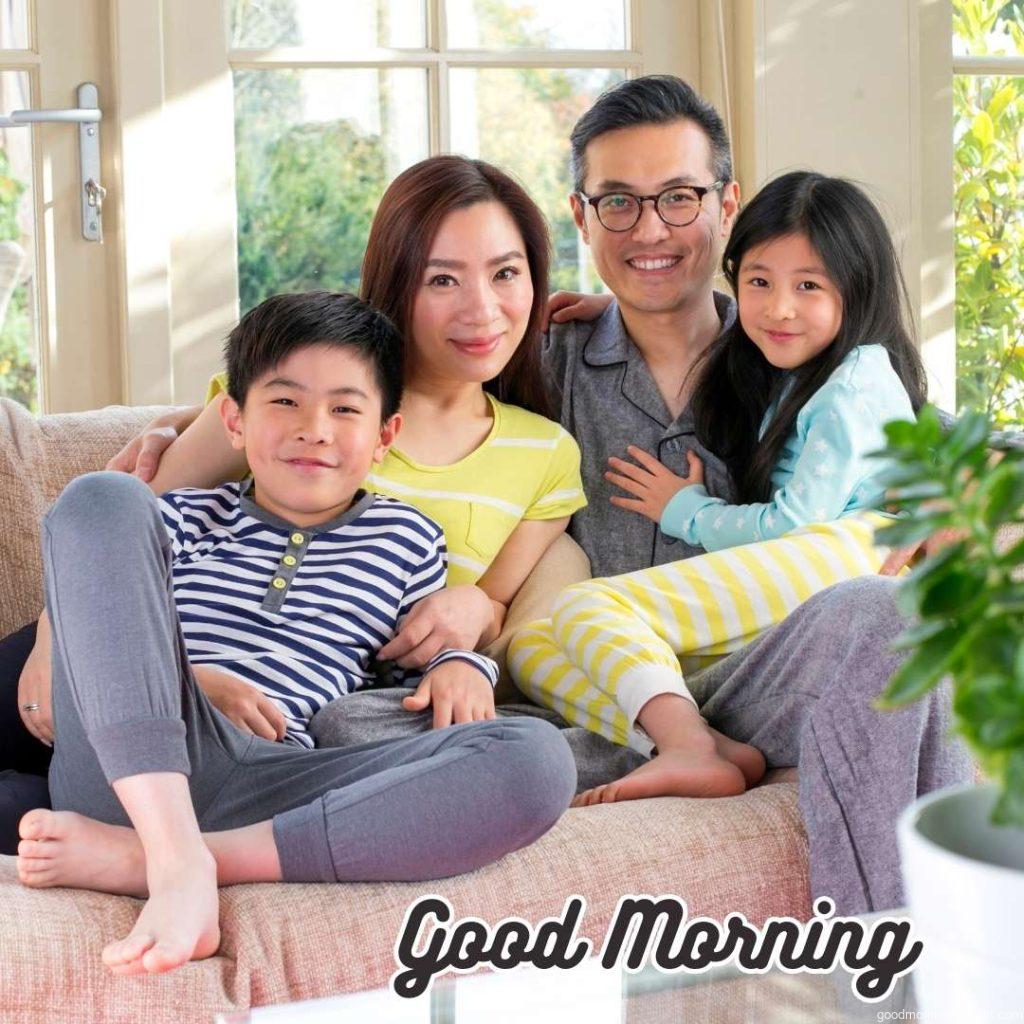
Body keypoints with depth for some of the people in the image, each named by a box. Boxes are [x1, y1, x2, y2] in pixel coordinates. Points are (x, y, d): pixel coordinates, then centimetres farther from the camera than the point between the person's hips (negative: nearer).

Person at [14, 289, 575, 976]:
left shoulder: (407, 541, 23)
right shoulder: (182, 521, 22)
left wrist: (461, 666, 5)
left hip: (274, 793, 1)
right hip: (137, 767, 0)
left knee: (537, 760, -24)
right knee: (100, 498, -16)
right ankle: (177, 862, -32)